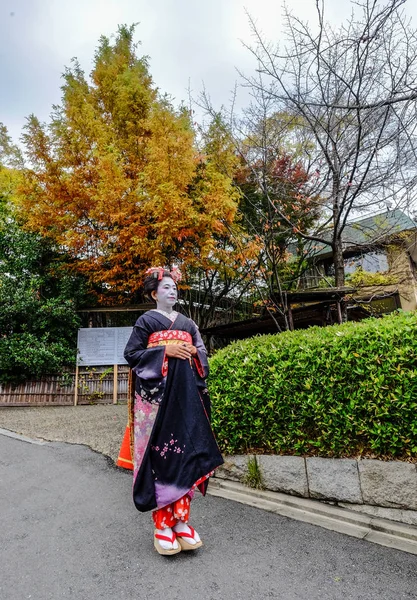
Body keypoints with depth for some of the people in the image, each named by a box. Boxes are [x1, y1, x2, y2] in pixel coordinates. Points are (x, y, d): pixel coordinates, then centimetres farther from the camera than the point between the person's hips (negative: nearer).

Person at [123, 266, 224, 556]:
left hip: (185, 394, 4)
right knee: (159, 453, -5)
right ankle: (162, 524, 5)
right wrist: (166, 351, -12)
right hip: (156, 394, -4)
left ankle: (180, 519, 11)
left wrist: (193, 353, -5)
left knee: (186, 450, 0)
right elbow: (131, 354, -3)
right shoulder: (146, 320, 5)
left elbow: (203, 355, 18)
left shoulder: (188, 323, 18)